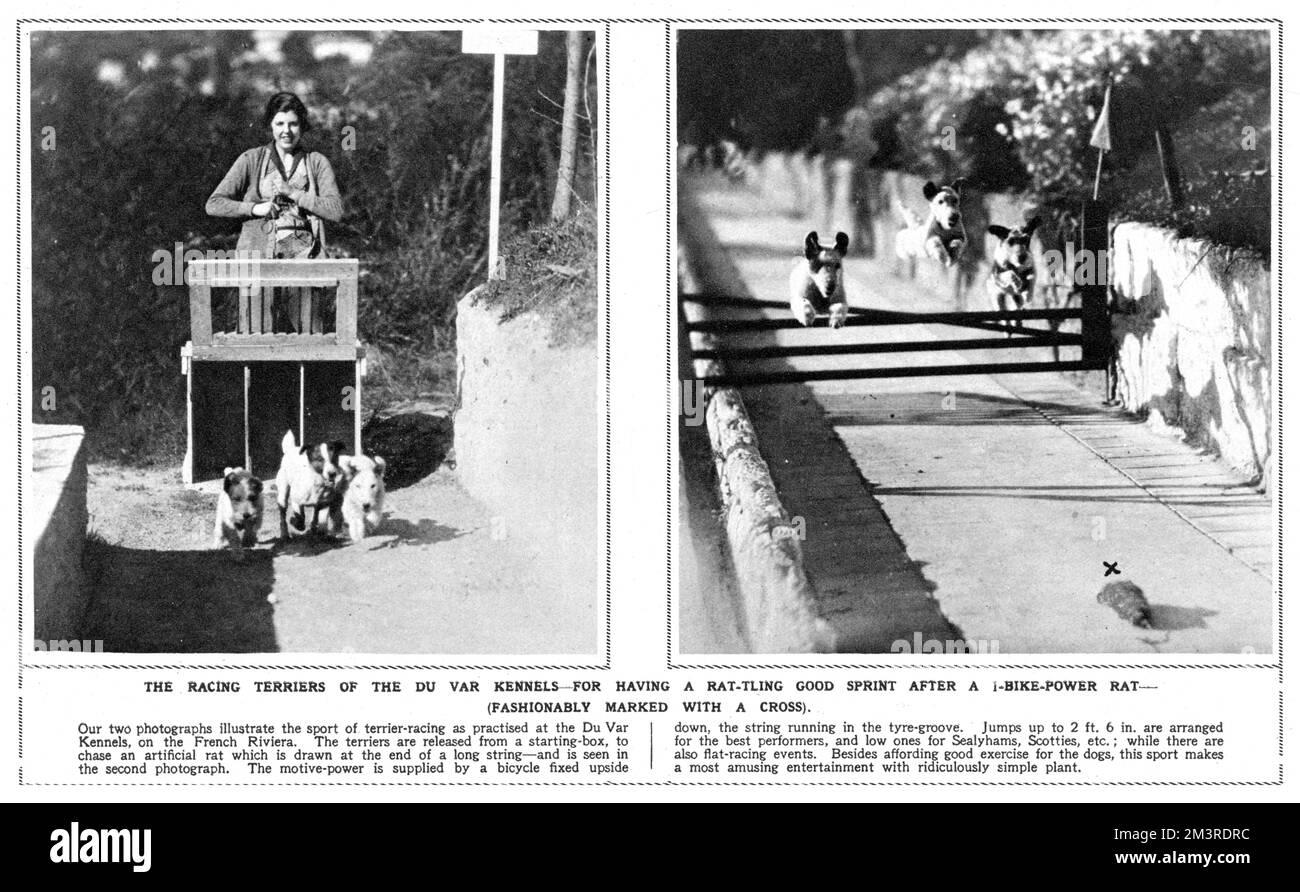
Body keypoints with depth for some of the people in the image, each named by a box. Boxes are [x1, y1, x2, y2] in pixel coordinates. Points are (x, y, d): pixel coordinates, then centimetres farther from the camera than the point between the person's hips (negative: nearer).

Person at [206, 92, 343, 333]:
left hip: (300, 251, 0)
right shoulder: (251, 160, 10)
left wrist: (290, 191, -6)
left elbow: (335, 211, 0)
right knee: (255, 336, -10)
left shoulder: (317, 162, 12)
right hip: (258, 250, 0)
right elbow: (214, 204, 7)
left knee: (309, 335, -10)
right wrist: (255, 208, -6)